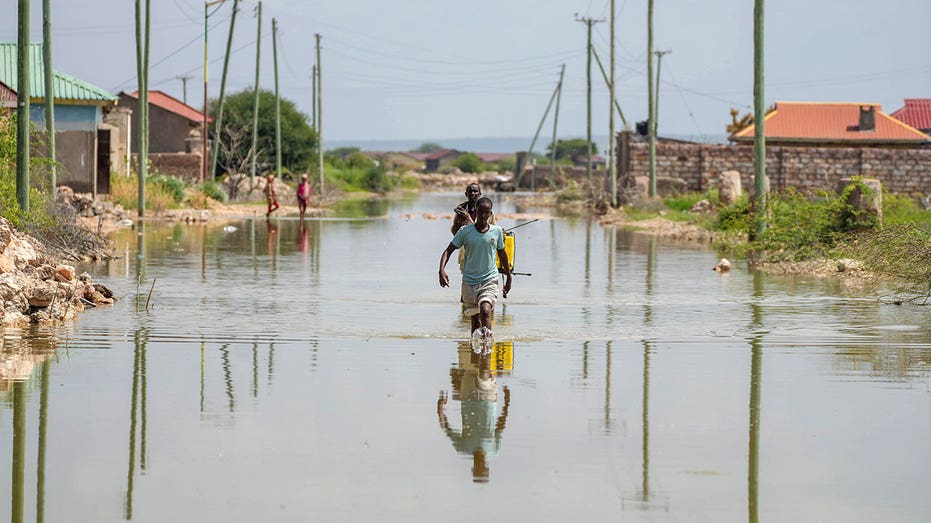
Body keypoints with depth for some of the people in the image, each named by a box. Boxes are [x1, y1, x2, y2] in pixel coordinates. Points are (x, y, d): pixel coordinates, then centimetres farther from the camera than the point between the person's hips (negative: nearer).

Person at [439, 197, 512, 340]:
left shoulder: (497, 231, 0)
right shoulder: (465, 231, -4)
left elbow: (502, 253, 15)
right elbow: (449, 250, -3)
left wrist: (508, 276, 23)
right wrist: (442, 270, -19)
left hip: (489, 280, -1)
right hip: (469, 281, 1)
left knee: (485, 311, -25)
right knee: (475, 318, 9)